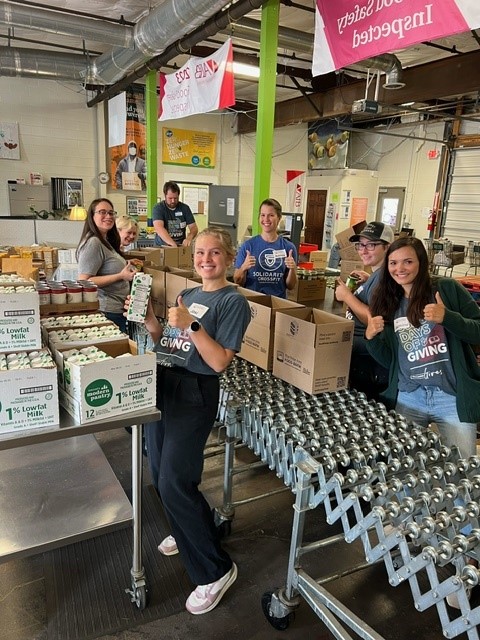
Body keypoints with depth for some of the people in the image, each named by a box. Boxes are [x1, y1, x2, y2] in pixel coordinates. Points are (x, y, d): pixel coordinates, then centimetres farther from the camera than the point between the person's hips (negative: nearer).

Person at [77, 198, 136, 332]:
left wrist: (126, 266, 16)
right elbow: (84, 281, -21)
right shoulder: (93, 243, -15)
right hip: (107, 311, -9)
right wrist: (120, 276, -21)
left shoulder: (107, 242, 14)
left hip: (118, 309, 9)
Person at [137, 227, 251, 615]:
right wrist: (150, 321, 1)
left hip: (194, 394, -8)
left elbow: (219, 363, -16)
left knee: (174, 482, -9)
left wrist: (192, 325, -24)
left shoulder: (233, 301, -9)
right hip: (162, 386, 8)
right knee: (160, 474, 17)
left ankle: (216, 570, 10)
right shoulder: (187, 295, 13)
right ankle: (187, 533, 43)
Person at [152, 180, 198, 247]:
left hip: (180, 246, 2)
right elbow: (159, 228, -22)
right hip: (162, 247, -2)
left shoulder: (185, 208, 5)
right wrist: (173, 244, -36)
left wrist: (189, 238, -20)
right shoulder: (158, 208, -6)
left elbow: (194, 227, 3)